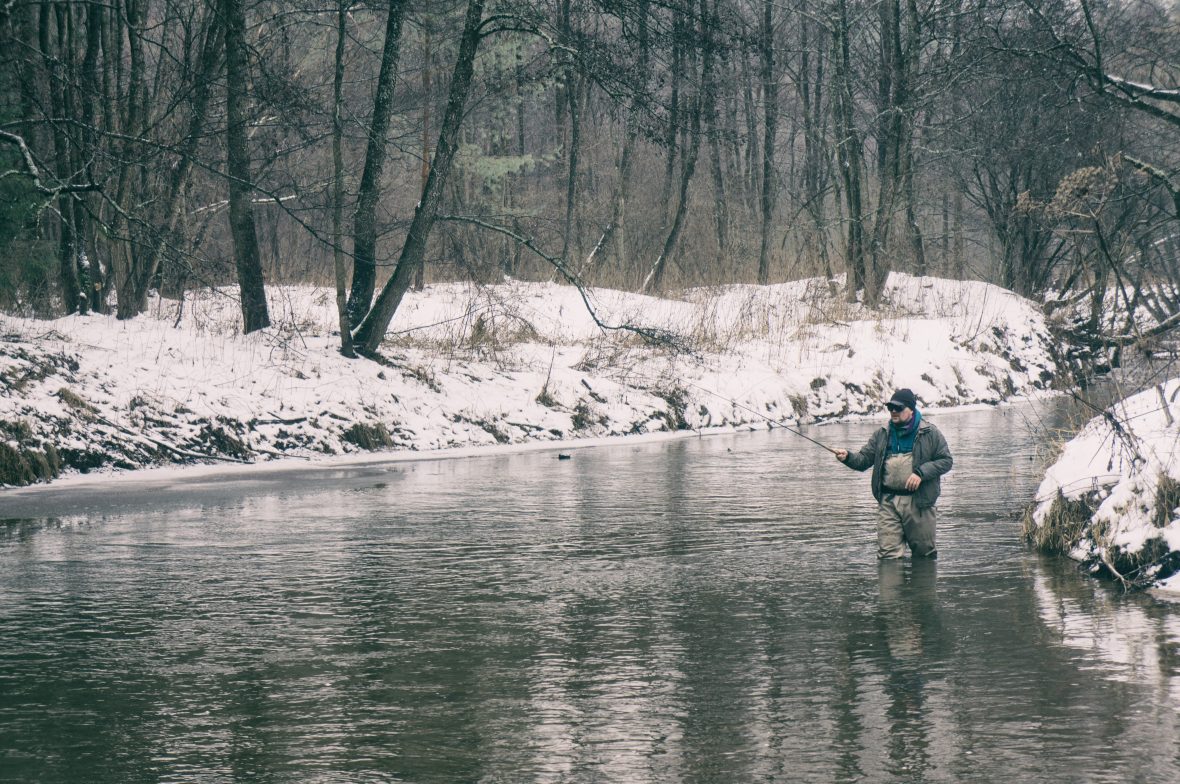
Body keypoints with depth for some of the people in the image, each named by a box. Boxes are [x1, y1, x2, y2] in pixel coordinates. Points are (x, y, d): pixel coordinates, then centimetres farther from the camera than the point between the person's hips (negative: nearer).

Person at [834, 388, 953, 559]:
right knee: (888, 553, -5)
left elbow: (946, 461, 1)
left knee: (924, 552, 6)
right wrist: (848, 457, -13)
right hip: (888, 501, 2)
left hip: (918, 501, -2)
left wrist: (921, 473, -14)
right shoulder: (882, 434, 13)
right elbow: (864, 460, 10)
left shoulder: (929, 433, 2)